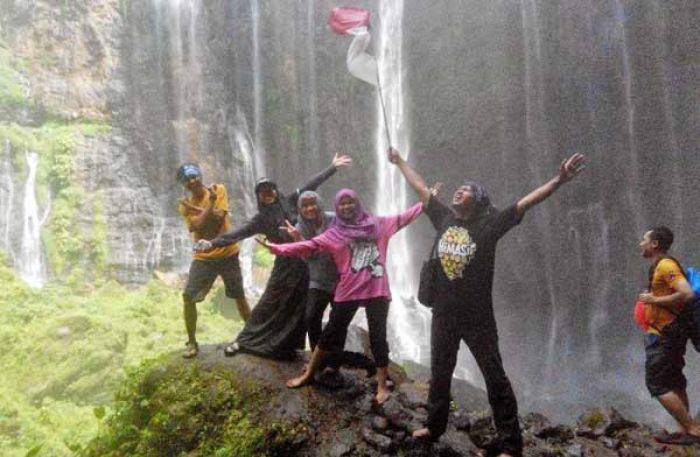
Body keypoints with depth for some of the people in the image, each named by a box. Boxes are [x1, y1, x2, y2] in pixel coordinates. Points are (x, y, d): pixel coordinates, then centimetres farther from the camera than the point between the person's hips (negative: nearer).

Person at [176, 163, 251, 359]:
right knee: (188, 297, -9)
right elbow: (200, 226, -18)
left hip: (228, 254, -1)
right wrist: (210, 203, -24)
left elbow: (219, 217, -16)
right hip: (203, 257, 1)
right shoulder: (185, 205, -2)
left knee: (239, 296, 10)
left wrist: (196, 209, -19)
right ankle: (192, 343, 5)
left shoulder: (218, 190, -4)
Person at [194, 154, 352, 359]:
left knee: (299, 305, 5)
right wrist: (213, 243, -18)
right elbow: (238, 233, -7)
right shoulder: (261, 219, 1)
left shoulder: (290, 202, 5)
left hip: (306, 260, 1)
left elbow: (311, 184, 9)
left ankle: (288, 345, 17)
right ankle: (244, 340, 16)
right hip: (285, 264, -1)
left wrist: (333, 167, 12)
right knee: (270, 302, 3)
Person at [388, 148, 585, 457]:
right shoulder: (444, 218, 2)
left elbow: (526, 202, -16)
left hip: (477, 316, -5)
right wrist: (399, 162, 23)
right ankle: (434, 425, 39)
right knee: (439, 373, 20)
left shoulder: (489, 224, -9)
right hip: (443, 313, 5)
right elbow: (420, 187, 13)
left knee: (495, 377, 1)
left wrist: (559, 180, -26)